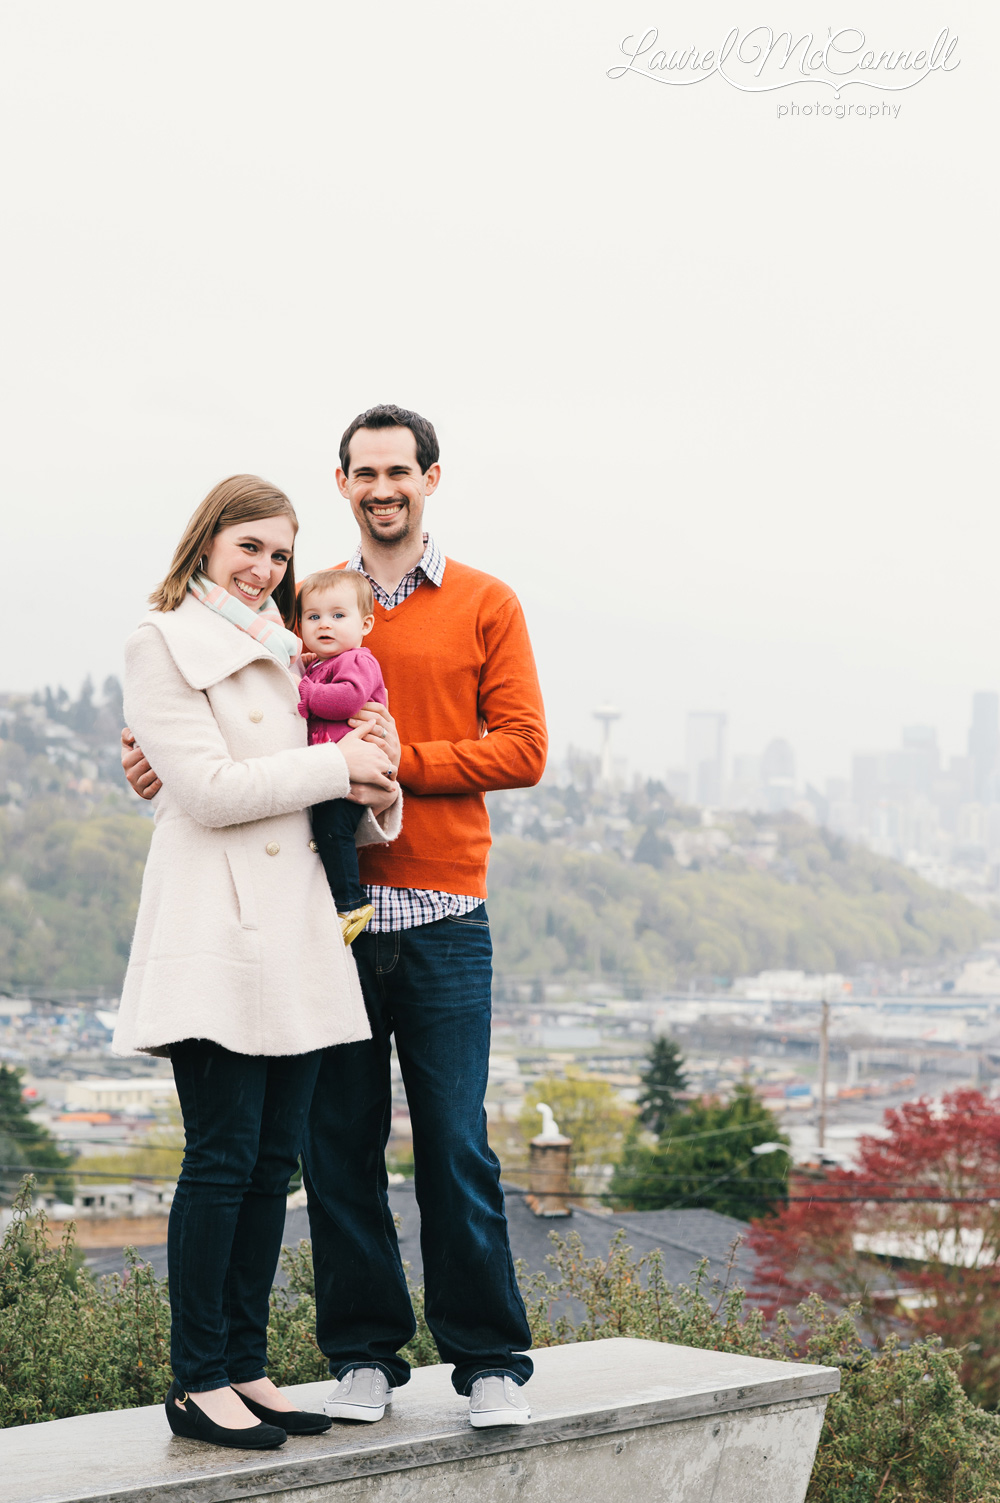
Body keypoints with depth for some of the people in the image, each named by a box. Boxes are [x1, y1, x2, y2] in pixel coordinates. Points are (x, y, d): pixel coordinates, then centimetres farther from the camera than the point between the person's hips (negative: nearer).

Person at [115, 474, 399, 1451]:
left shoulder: (289, 649, 21)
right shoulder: (162, 644, 0)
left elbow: (326, 800, 20)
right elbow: (209, 790, -11)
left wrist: (377, 798, -2)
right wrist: (338, 764, -9)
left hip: (297, 927, 7)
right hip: (214, 927, -7)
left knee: (272, 1158, 6)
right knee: (223, 1155, -8)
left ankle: (245, 1367, 13)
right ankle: (196, 1381, -1)